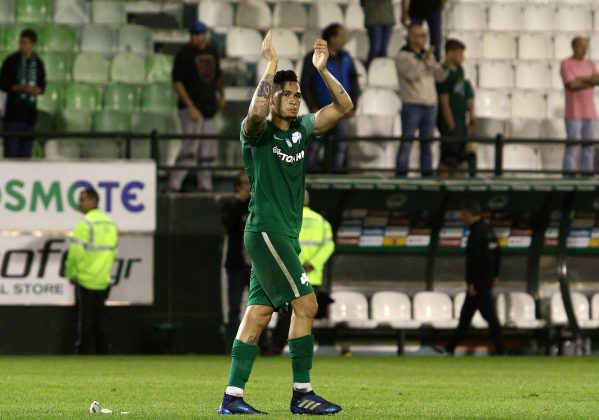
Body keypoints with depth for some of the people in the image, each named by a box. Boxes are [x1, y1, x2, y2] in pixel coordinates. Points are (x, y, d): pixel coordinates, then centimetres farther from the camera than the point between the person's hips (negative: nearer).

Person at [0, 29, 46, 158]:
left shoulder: (38, 63, 10)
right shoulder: (11, 61, 0)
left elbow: (42, 85, 16)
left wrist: (38, 90, -8)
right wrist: (20, 88, -17)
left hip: (30, 113, 3)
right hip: (13, 112, -3)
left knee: (26, 152, 3)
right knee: (11, 150, -8)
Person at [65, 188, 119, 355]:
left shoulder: (85, 223, -14)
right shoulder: (110, 223, 9)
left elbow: (76, 252, -17)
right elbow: (114, 251, 12)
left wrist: (70, 274, -6)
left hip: (85, 279, -6)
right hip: (104, 280, 6)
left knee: (85, 317, -2)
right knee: (100, 315, 13)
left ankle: (83, 350, -2)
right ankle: (103, 349, 12)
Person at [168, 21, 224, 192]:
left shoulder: (212, 50, 12)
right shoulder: (185, 53, -8)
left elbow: (217, 75, 27)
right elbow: (177, 82, -13)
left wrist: (221, 95, 11)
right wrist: (190, 107, -21)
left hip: (209, 109, 7)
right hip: (191, 108, -7)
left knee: (208, 150, 9)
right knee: (191, 145, -19)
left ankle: (205, 186, 18)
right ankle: (173, 186, -20)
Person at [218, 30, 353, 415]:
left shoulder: (303, 129, 12)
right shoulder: (258, 132, -8)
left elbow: (345, 107, 8)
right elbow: (256, 112, -33)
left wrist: (323, 70, -4)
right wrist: (272, 64, -28)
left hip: (285, 235, 8)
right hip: (266, 230, -8)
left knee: (258, 313, 5)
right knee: (305, 303, -11)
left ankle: (233, 395, 5)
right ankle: (302, 394, -8)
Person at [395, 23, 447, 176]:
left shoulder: (428, 55, 14)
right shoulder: (403, 56, -4)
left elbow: (439, 76, 10)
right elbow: (411, 74, -19)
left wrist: (444, 66, -10)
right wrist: (424, 61, -29)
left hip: (430, 105, 6)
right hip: (412, 105, -6)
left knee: (427, 143, 7)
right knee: (407, 142, -7)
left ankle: (427, 174, 10)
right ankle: (401, 175, -8)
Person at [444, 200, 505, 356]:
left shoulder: (476, 233, -19)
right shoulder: (488, 230, 11)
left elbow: (473, 260, -22)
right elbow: (496, 253, 17)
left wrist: (470, 283, -20)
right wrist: (495, 275, 22)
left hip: (478, 280, -10)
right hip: (488, 278, 10)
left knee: (489, 315, -7)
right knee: (466, 314, 15)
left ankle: (500, 349, -5)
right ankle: (451, 347, 21)